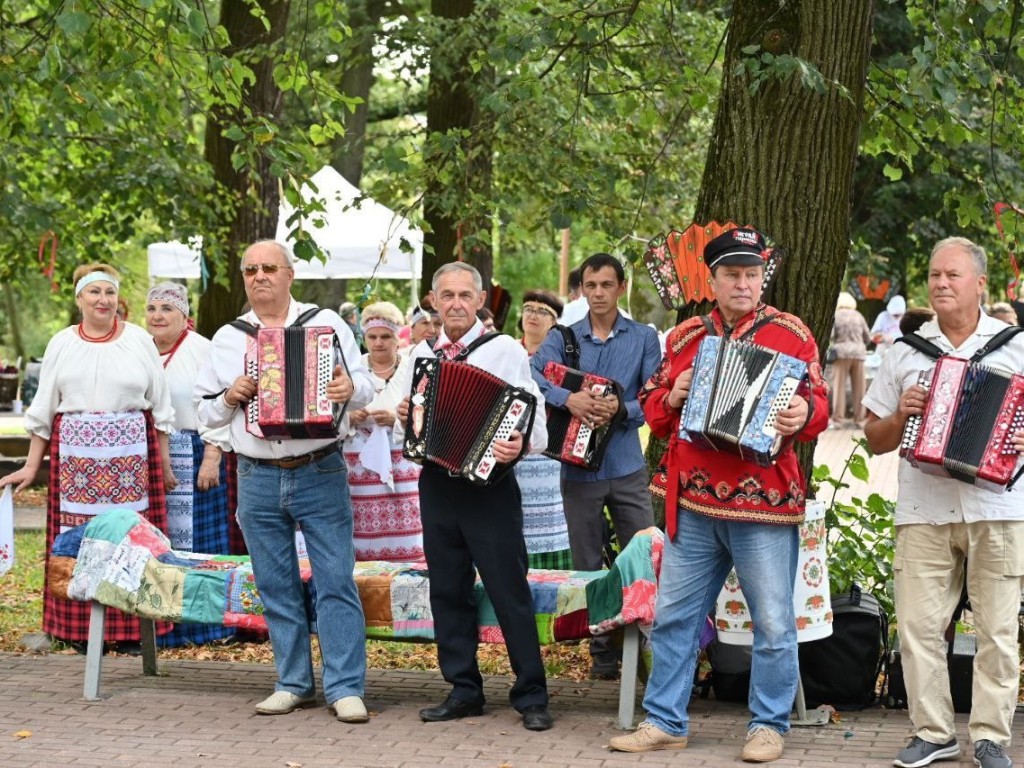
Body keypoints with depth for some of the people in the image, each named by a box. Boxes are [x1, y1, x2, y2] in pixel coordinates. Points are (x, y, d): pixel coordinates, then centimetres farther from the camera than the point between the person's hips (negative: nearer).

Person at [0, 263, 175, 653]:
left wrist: (164, 461, 7)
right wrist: (32, 465, 9)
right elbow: (43, 408, 12)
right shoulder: (62, 344, 9)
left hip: (132, 452, -1)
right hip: (75, 453, 1)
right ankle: (79, 630, 4)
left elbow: (160, 406, 10)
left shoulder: (140, 341, 7)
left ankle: (130, 629, 3)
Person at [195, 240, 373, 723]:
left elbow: (366, 386, 3)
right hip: (258, 479, 3)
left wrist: (351, 389, -20)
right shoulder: (227, 339, 10)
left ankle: (345, 688, -2)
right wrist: (229, 397, -7)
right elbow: (204, 412, 14)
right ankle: (294, 684, 18)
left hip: (320, 473, -3)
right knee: (276, 588, 8)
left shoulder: (326, 323, 4)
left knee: (336, 581, -5)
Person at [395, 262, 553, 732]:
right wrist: (403, 416, 0)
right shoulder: (422, 354, 12)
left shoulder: (505, 350, -4)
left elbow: (534, 413, -10)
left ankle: (531, 697, 2)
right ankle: (463, 690, 19)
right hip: (436, 481, 5)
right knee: (448, 590, 10)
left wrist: (522, 443, -29)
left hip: (489, 482, -5)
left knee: (509, 591, -4)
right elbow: (407, 409, 23)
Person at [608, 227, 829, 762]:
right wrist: (672, 397, -4)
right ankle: (665, 722, 18)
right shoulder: (685, 336, 11)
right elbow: (651, 407, 17)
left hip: (765, 502, -3)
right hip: (692, 501, 3)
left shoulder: (791, 334, 2)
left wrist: (803, 414, -21)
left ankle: (768, 724, 14)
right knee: (674, 616, 9)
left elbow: (819, 403, 1)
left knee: (773, 623, 0)